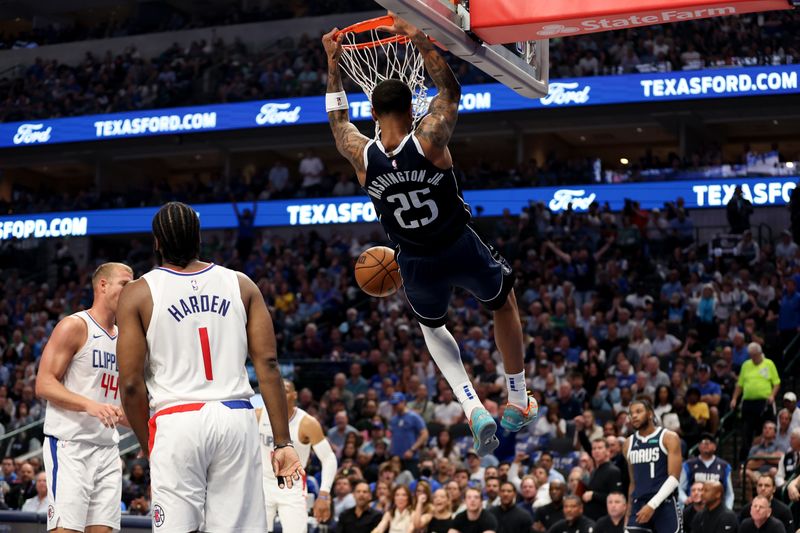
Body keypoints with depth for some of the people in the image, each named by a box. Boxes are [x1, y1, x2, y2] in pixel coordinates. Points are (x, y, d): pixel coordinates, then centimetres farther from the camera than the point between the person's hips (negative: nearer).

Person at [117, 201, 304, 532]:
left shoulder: (138, 294, 4)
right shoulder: (241, 285, 10)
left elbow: (131, 384, -1)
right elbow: (268, 364, 3)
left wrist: (149, 449, 10)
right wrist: (283, 442, 3)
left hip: (176, 422, -2)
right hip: (237, 419, 2)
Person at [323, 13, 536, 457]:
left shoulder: (361, 156, -14)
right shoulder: (428, 140, -22)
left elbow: (338, 118, 9)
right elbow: (450, 90, -4)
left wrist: (332, 62, 14)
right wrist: (421, 42, -4)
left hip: (417, 266, 2)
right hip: (461, 250, -2)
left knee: (432, 328, 33)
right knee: (503, 302, 30)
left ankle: (473, 410, 12)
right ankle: (518, 404, 34)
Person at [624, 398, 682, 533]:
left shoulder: (668, 438, -4)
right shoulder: (629, 443, 13)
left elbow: (674, 478, -11)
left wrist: (653, 505, -20)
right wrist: (629, 511, 16)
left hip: (665, 504, -4)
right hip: (639, 505, 4)